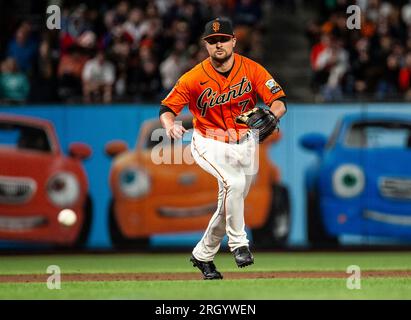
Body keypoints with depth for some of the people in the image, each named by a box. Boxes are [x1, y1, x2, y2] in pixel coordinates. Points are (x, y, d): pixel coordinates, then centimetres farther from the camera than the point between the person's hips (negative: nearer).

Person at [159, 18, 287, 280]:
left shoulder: (251, 69, -12)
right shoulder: (195, 78, -16)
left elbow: (280, 101, -16)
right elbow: (167, 108, -13)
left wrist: (270, 115, -40)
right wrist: (170, 126, -37)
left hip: (244, 144, 3)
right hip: (209, 143, -3)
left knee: (230, 201, 9)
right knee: (234, 182, -30)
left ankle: (203, 255, 28)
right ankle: (238, 243, -16)